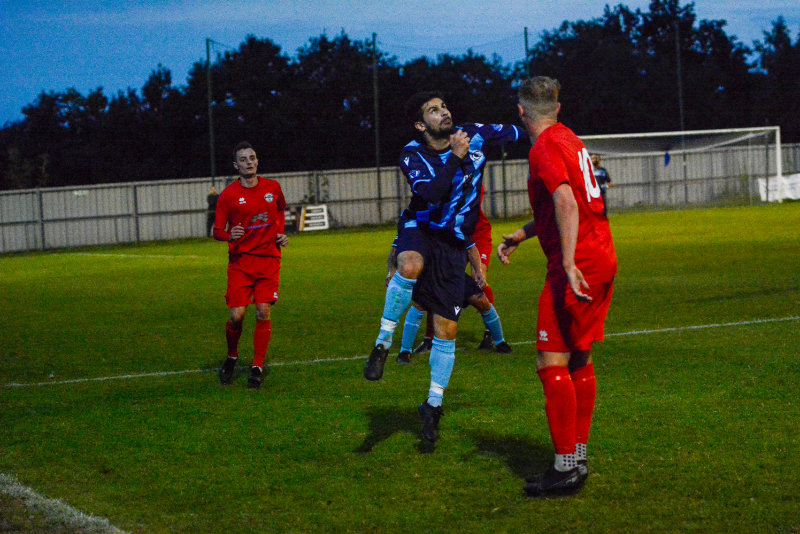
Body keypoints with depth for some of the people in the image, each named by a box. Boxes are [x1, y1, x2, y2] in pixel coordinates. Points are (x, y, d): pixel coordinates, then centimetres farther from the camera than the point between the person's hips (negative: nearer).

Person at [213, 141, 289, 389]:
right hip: (240, 261, -2)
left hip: (269, 259, 2)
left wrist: (280, 233, 12)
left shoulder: (272, 187, 5)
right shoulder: (228, 195, -4)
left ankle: (258, 367, 3)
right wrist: (229, 236, -24)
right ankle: (231, 358, 20)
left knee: (263, 312, -8)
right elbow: (217, 230, -2)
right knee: (237, 315, -8)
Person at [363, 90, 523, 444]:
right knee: (411, 266, -41)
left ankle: (433, 405, 18)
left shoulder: (473, 135, -1)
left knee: (446, 329, 2)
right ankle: (383, 344, -27)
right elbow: (431, 195, -28)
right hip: (420, 230, -3)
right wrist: (456, 158, -30)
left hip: (453, 243, 3)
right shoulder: (413, 156, -11)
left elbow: (515, 133, 15)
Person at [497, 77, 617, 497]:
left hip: (578, 264, -10)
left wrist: (569, 264, -33)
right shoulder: (569, 139, 17)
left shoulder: (545, 148, -12)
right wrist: (520, 236, 33)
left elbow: (565, 201, -27)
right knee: (579, 360, 14)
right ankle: (578, 459, 18)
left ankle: (565, 468, -8)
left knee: (552, 363, -7)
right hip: (602, 258, 10)